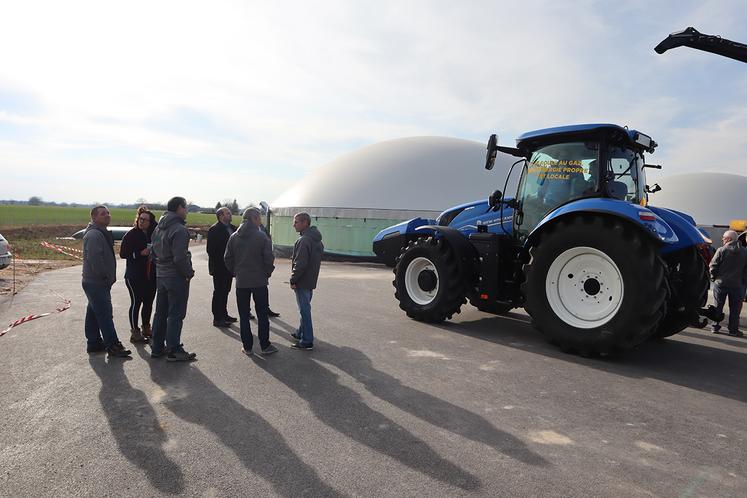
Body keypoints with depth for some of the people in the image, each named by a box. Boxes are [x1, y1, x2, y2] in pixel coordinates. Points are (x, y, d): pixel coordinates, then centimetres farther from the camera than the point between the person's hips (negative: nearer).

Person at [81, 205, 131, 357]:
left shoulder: (102, 233, 17)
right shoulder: (94, 235, -18)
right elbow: (95, 259, -26)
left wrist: (109, 277, 17)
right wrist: (107, 277, -18)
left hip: (96, 282, 11)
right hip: (97, 283, -11)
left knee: (94, 313, 16)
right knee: (105, 314, -7)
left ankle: (94, 342, 26)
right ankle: (112, 345, -3)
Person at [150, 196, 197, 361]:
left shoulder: (159, 228, 11)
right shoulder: (179, 229, -19)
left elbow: (154, 252, 17)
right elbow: (180, 258, -23)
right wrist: (189, 273, -11)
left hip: (160, 276, 9)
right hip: (176, 277, -9)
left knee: (161, 313, 16)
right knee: (176, 314, -1)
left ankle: (156, 348, 25)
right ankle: (174, 351, 5)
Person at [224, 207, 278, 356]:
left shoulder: (234, 237, 2)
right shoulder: (262, 236, -10)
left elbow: (228, 259, 4)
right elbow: (269, 258, -12)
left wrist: (236, 273, 15)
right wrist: (267, 273, 3)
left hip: (241, 282, 3)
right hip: (260, 281, -3)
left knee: (244, 316, 10)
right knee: (262, 315, 7)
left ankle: (247, 347, 13)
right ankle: (265, 346, 11)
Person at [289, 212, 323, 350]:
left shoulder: (304, 241, -21)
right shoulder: (317, 240, 11)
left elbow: (300, 264, -24)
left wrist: (293, 280, -14)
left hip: (302, 282, -10)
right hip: (311, 280, 10)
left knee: (304, 310, -4)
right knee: (305, 309, 20)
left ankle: (307, 341, 2)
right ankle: (301, 333, 34)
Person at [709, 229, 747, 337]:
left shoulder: (721, 250, -11)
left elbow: (713, 266, -10)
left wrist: (713, 277, 5)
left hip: (720, 283, -2)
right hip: (737, 284, 2)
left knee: (718, 306, 9)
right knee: (735, 308, 8)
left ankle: (715, 326, 14)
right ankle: (733, 329, 10)